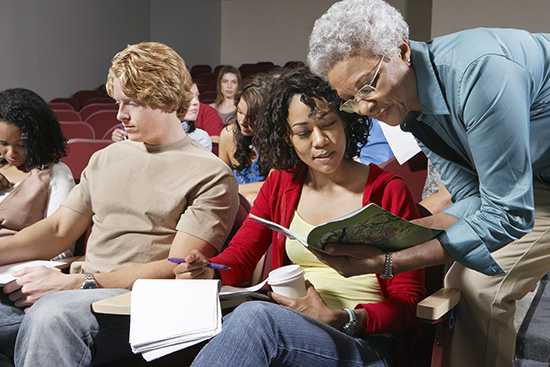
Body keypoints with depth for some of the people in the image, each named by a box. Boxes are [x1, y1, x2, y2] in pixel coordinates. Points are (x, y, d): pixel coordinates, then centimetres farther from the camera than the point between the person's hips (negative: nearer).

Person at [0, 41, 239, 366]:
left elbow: (178, 270, -10)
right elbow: (59, 230, 19)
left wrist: (77, 282, -17)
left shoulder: (211, 176, -1)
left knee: (52, 313, -36)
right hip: (84, 293, 6)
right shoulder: (107, 158, 21)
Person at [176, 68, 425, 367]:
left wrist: (341, 320, -19)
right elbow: (239, 256, 13)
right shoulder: (280, 185, 15)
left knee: (253, 317, -34)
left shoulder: (388, 191, 1)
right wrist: (208, 271, -12)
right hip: (287, 329, 3)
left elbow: (408, 303, -1)